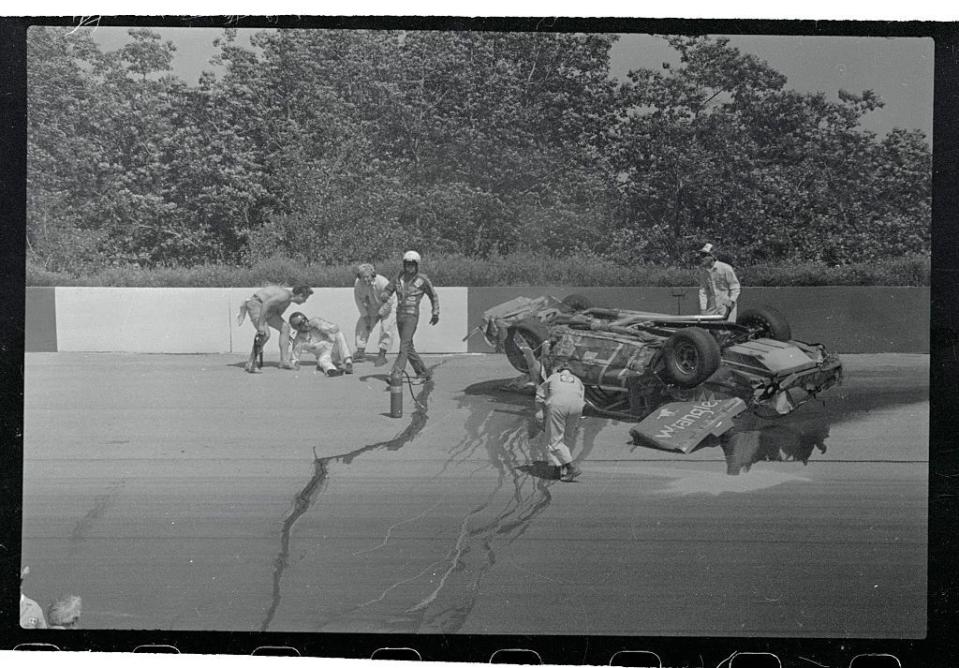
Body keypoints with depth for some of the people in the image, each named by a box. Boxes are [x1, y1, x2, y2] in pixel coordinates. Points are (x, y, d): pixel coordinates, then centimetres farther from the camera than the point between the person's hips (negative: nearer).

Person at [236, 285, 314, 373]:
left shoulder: (289, 299, 7)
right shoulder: (285, 295, -25)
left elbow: (278, 313, 19)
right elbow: (265, 304, -33)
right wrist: (261, 325, -33)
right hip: (255, 304, -10)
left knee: (285, 328, 3)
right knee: (265, 334, -25)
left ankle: (284, 361, 3)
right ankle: (250, 364, -18)